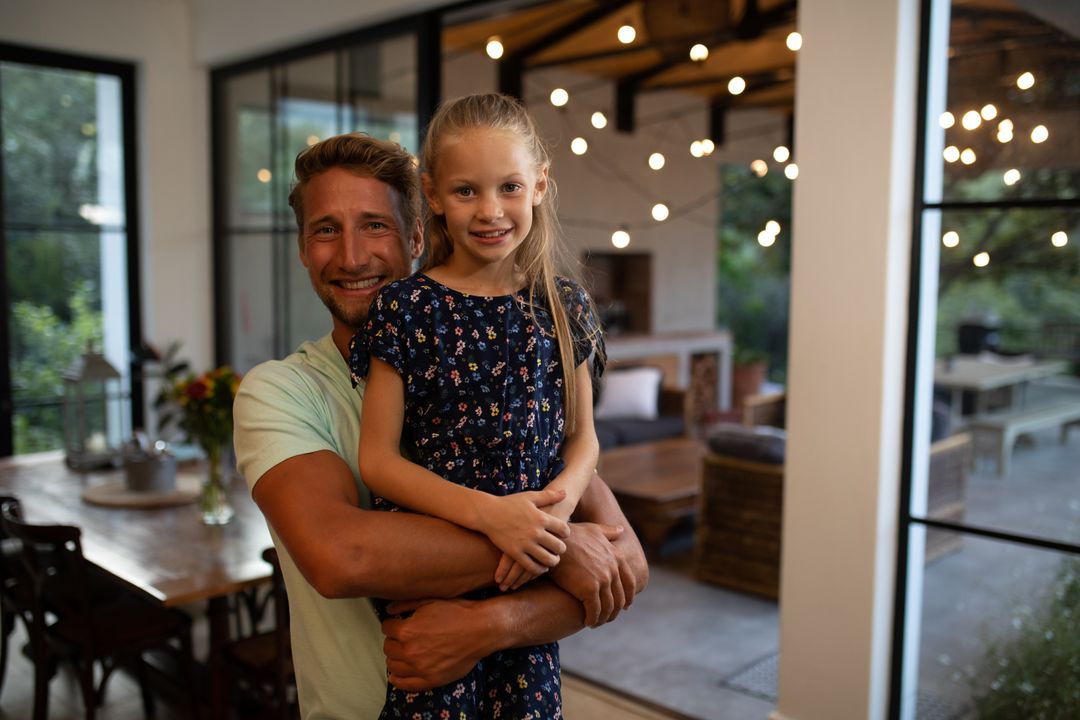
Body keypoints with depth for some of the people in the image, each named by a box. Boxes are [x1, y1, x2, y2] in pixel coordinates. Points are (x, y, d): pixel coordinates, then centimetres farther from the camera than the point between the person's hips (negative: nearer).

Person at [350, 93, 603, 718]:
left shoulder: (562, 306, 2)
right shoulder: (407, 309, -7)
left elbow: (582, 436, 7)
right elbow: (378, 460, -8)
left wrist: (562, 503, -14)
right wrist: (488, 511, -20)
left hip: (531, 573, 3)